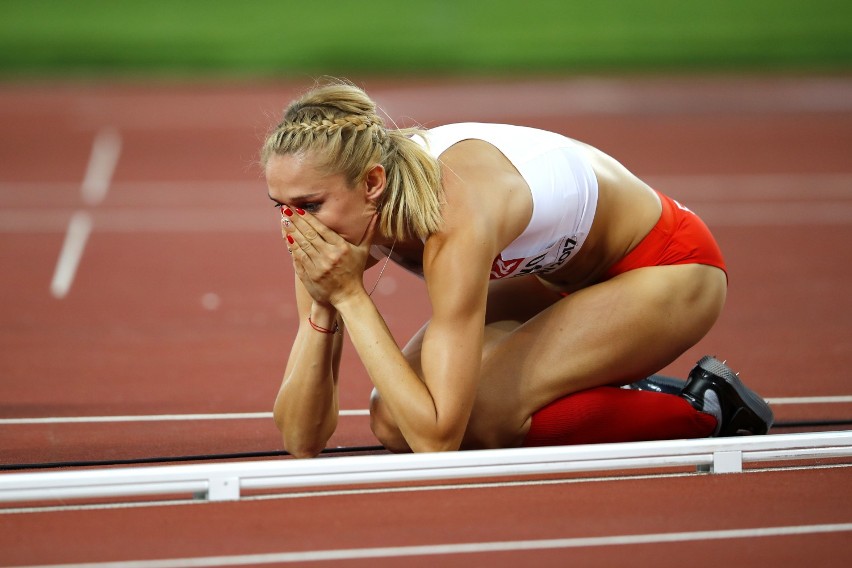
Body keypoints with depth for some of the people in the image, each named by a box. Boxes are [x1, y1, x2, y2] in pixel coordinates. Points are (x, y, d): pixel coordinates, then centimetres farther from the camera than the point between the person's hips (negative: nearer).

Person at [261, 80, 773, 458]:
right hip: (561, 271, 8)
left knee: (477, 413, -27)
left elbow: (438, 437, -40)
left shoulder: (456, 216, -39)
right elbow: (302, 439, -17)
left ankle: (705, 410, -5)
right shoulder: (338, 218, -17)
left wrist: (351, 295, -38)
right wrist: (324, 306, -32)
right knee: (392, 417, -9)